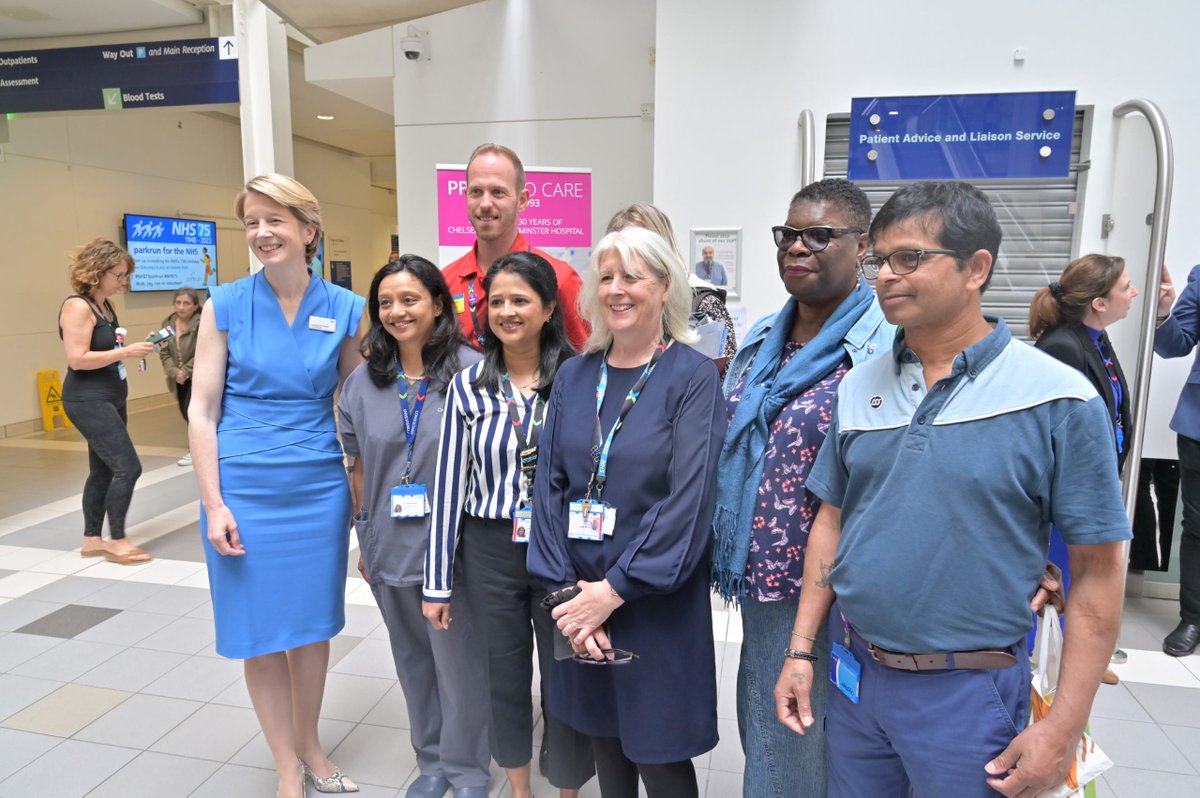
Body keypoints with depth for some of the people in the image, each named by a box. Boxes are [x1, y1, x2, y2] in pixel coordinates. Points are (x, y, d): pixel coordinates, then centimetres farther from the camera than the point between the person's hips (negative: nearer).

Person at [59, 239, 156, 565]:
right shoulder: (77, 307, -15)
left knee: (103, 471, 12)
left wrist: (135, 349, 4)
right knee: (128, 467, -12)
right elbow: (77, 359, -22)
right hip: (88, 401, -9)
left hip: (111, 399, 9)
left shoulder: (105, 307, 12)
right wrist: (125, 352, -22)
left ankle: (92, 539, 22)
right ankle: (117, 541, 0)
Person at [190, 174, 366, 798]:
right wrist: (213, 504, -8)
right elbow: (201, 410, -2)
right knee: (260, 634, 9)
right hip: (245, 489, -1)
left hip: (319, 488, 1)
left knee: (311, 624, 14)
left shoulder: (343, 309, 0)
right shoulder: (226, 304, -3)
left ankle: (309, 747, 37)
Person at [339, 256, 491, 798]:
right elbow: (360, 467, 10)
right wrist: (364, 539, 12)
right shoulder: (364, 380, 3)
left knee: (459, 660, 7)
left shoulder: (472, 370, -12)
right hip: (391, 546, 5)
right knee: (413, 658, 19)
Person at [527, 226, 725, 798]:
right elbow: (549, 483, 1)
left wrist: (614, 589, -18)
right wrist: (563, 590, -8)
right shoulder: (573, 376, 4)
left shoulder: (693, 377, -9)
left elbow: (689, 499, -17)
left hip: (657, 603, -4)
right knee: (604, 744, 20)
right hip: (581, 598, 4)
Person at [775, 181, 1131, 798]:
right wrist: (800, 652, 5)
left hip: (968, 693, -4)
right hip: (853, 674, 4)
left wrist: (1063, 729, -10)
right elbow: (832, 521, 6)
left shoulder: (1060, 401, -13)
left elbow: (1098, 572, -10)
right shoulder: (858, 388, 0)